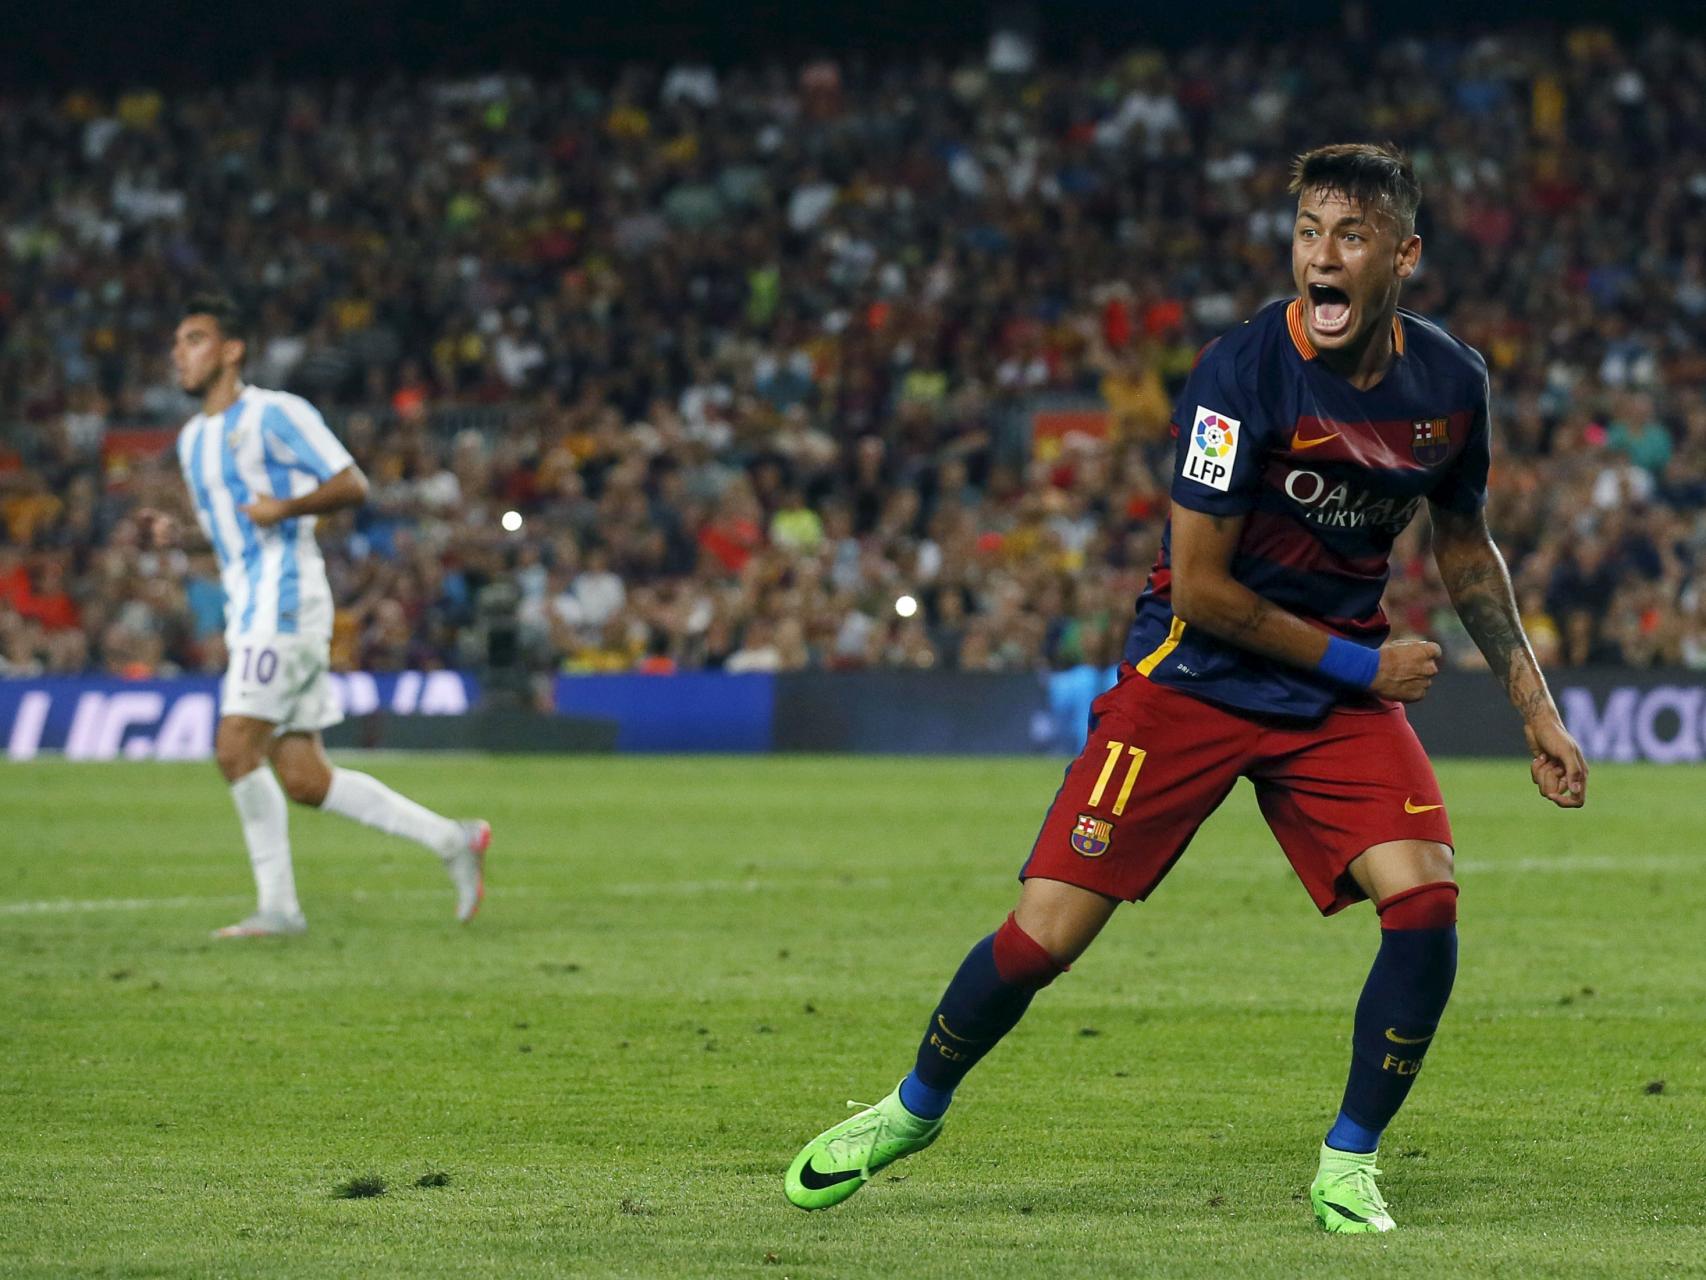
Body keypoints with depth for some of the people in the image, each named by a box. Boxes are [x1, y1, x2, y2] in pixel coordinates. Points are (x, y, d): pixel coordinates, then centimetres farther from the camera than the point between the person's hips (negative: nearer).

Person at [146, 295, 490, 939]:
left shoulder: (274, 414, -7)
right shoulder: (193, 438, 19)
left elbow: (352, 484, -10)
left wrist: (285, 507, -23)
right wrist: (172, 530, 10)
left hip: (285, 600, -9)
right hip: (250, 613, 9)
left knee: (236, 747, -16)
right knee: (303, 780, 4)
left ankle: (277, 905, -8)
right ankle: (453, 840, 13)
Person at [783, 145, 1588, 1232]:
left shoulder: (1451, 381, -4)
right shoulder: (1243, 373, -21)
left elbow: (1466, 548, 15)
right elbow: (1199, 588, -18)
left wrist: (1536, 707, 13)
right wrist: (1357, 663, -12)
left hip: (1343, 693, 4)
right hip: (1192, 680, -4)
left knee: (1427, 904, -17)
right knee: (1046, 932, -7)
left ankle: (1350, 1168, 2)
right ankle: (915, 1108, 21)